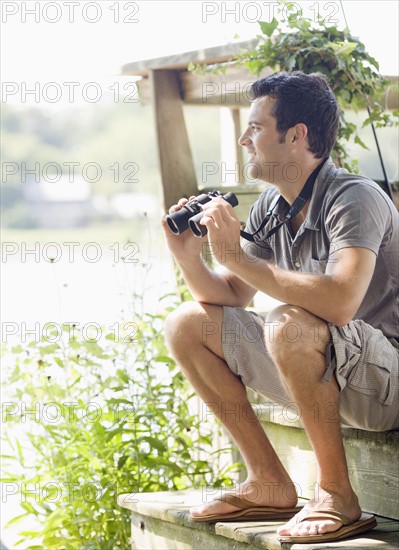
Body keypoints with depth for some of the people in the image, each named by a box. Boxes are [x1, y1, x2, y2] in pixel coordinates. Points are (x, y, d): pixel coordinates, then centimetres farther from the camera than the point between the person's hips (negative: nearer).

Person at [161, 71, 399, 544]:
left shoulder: (355, 199, -19)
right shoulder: (272, 207, 6)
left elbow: (339, 303, -36)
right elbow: (228, 298, 11)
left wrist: (235, 255, -30)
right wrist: (187, 255, -9)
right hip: (321, 379, 9)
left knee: (289, 325, -36)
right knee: (186, 325, 3)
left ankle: (336, 496, -20)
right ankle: (269, 486, 2)